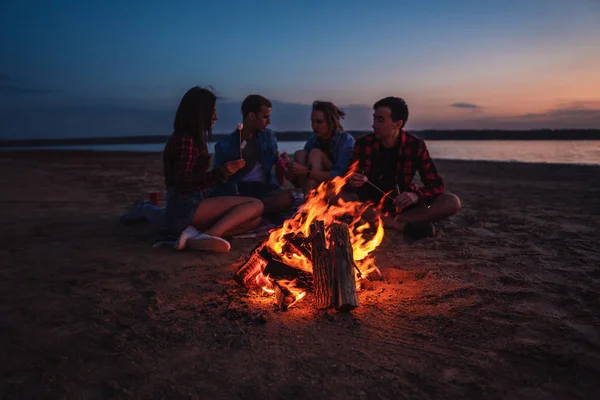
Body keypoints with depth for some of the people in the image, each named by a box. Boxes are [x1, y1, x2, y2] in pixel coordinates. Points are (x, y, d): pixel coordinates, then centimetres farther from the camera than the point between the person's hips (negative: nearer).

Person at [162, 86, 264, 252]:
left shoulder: (194, 139, 17)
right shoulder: (184, 140, -12)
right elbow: (183, 183, -20)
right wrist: (220, 174, -29)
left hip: (195, 204, 10)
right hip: (185, 209, -10)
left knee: (254, 219, 0)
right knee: (255, 205, -13)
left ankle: (196, 236, -19)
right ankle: (209, 235, -30)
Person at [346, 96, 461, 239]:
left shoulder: (415, 145, -9)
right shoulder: (364, 143, -7)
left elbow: (436, 185, -9)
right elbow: (350, 178, 0)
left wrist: (416, 195, -31)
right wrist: (353, 182, -26)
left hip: (402, 204, 0)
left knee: (452, 202, -22)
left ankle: (392, 221, -31)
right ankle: (403, 225, -32)